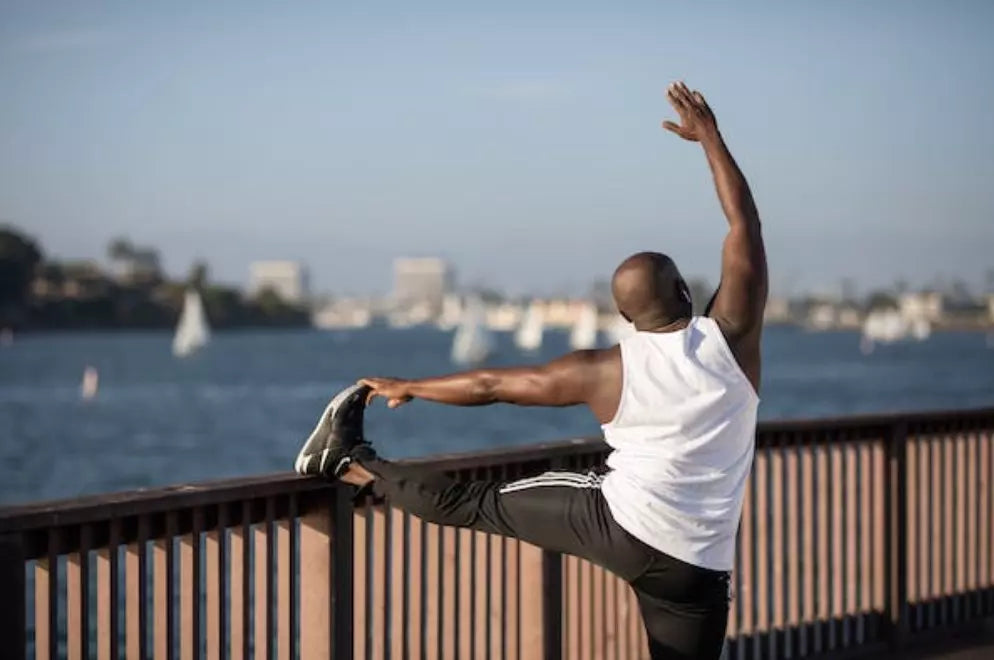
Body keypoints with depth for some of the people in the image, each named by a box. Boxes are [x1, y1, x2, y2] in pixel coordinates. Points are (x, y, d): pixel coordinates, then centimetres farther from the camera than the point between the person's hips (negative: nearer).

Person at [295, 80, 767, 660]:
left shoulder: (606, 372, -1)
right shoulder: (731, 338, -4)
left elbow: (491, 385, 9)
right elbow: (746, 223, 7)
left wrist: (408, 388, 23)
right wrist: (710, 135, 17)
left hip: (619, 522, -1)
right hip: (695, 567, 1)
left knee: (475, 503, 14)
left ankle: (351, 463, 25)